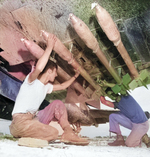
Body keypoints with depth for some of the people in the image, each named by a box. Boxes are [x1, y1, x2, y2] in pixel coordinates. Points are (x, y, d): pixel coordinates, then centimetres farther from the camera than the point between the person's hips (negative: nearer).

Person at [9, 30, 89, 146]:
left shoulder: (46, 87, 16)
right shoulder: (31, 80, -11)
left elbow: (62, 86, 33)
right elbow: (38, 69, -36)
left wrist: (75, 76, 36)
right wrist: (49, 47, -28)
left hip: (34, 118, 9)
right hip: (20, 121, -9)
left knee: (58, 104, 0)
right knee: (53, 133, -24)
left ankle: (68, 134, -2)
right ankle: (22, 135, -6)